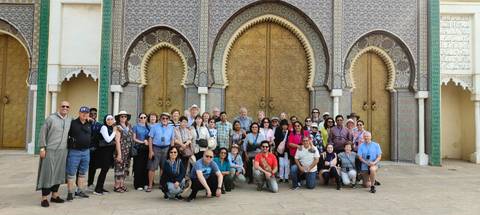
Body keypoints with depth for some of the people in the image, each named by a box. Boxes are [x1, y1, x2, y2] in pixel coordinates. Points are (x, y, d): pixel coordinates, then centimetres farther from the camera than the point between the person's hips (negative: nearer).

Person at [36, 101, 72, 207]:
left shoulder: (70, 120, 8)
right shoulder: (51, 118, -4)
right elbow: (42, 133, -5)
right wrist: (42, 148, -9)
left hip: (63, 151, 5)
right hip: (50, 150, -4)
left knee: (59, 173, 9)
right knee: (48, 173, -3)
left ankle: (54, 195, 20)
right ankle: (44, 197, 4)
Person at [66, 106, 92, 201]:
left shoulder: (90, 124, 9)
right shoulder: (72, 123, -5)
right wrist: (69, 144, -7)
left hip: (86, 151, 5)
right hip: (74, 151, -5)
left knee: (83, 173, 13)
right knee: (71, 173, 0)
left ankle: (80, 191, 23)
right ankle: (70, 193, 9)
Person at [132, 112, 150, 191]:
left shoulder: (148, 127, 13)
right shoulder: (136, 127, 4)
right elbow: (134, 138, 0)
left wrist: (147, 142, -6)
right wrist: (142, 142, -10)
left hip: (146, 149, 3)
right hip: (138, 148, -3)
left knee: (145, 166, 3)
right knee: (138, 166, -2)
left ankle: (145, 183, 12)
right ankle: (138, 184, 4)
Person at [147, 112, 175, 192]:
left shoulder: (171, 128, 9)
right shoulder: (154, 127, 1)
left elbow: (172, 140, 11)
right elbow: (150, 139, -2)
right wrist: (150, 151, -8)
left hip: (166, 149, 3)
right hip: (156, 148, -3)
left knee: (164, 168, 11)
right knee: (152, 168, -4)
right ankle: (150, 185, 4)